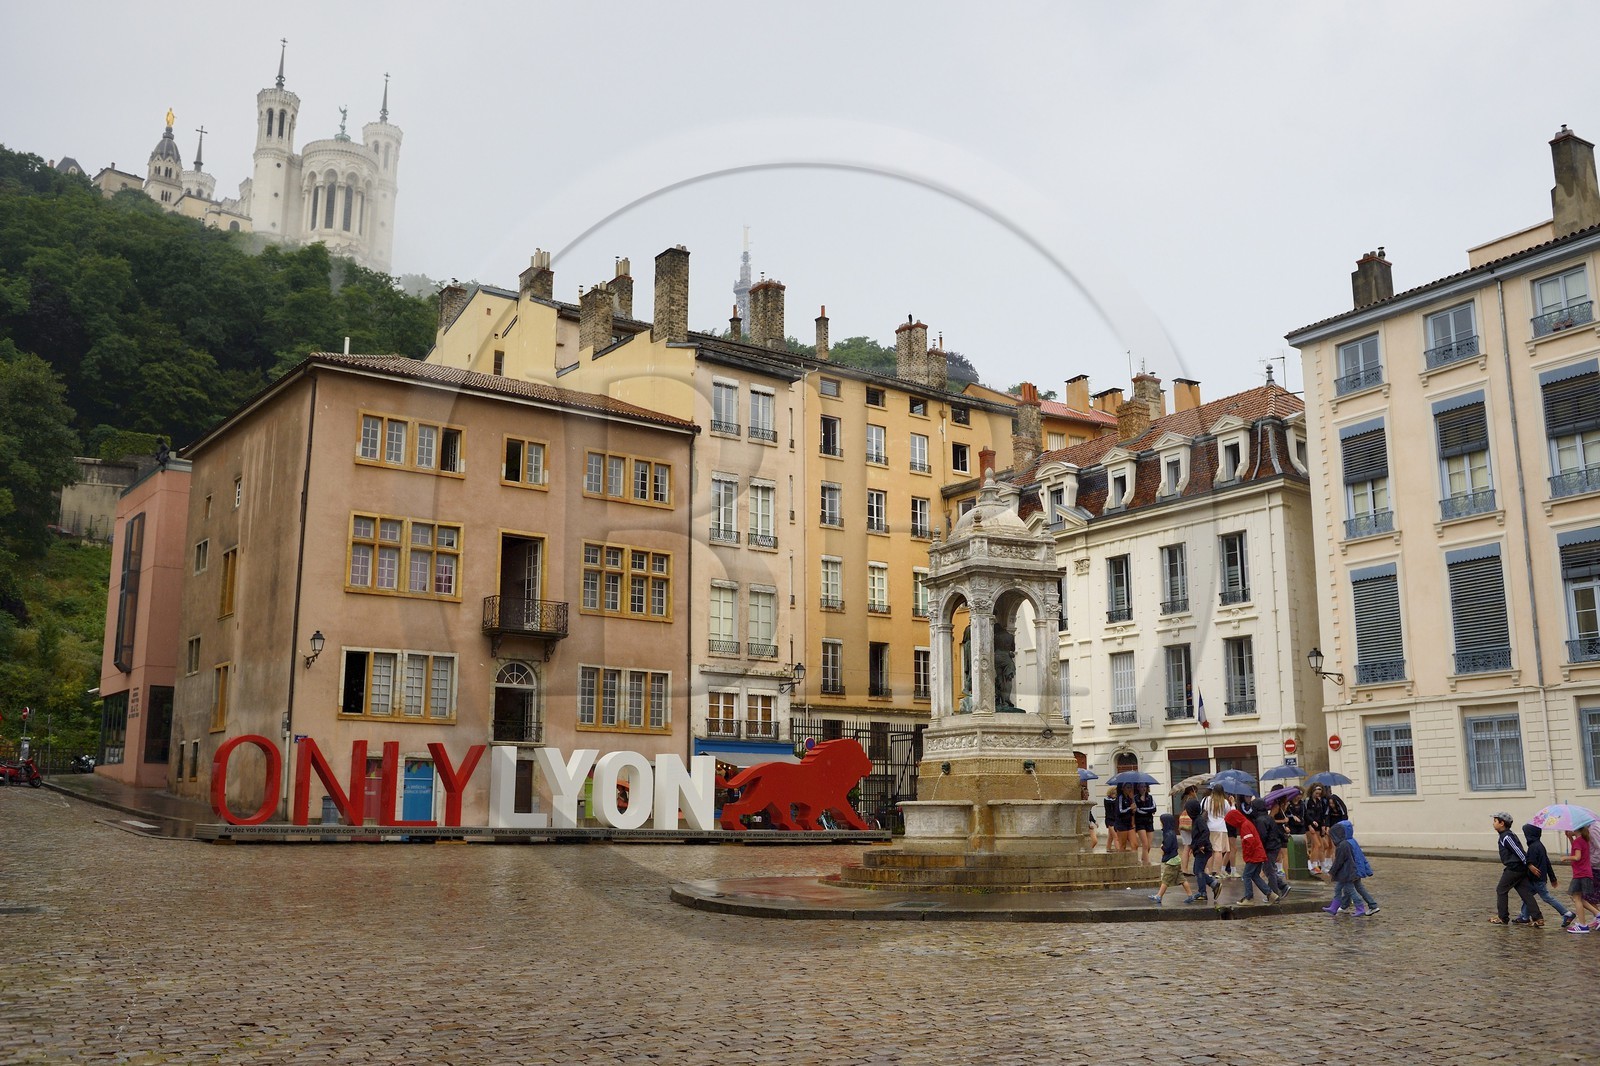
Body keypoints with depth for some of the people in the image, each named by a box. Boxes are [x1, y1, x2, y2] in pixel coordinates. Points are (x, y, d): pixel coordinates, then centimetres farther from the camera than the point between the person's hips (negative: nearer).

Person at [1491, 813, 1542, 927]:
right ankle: (1538, 919, 1)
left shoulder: (1506, 837, -16)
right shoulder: (1507, 835, 16)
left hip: (1513, 869, -10)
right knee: (1525, 893, 6)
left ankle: (1502, 918, 9)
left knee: (1501, 890, 2)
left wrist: (1528, 865, -20)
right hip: (1521, 870, 10)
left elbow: (1519, 851, -20)